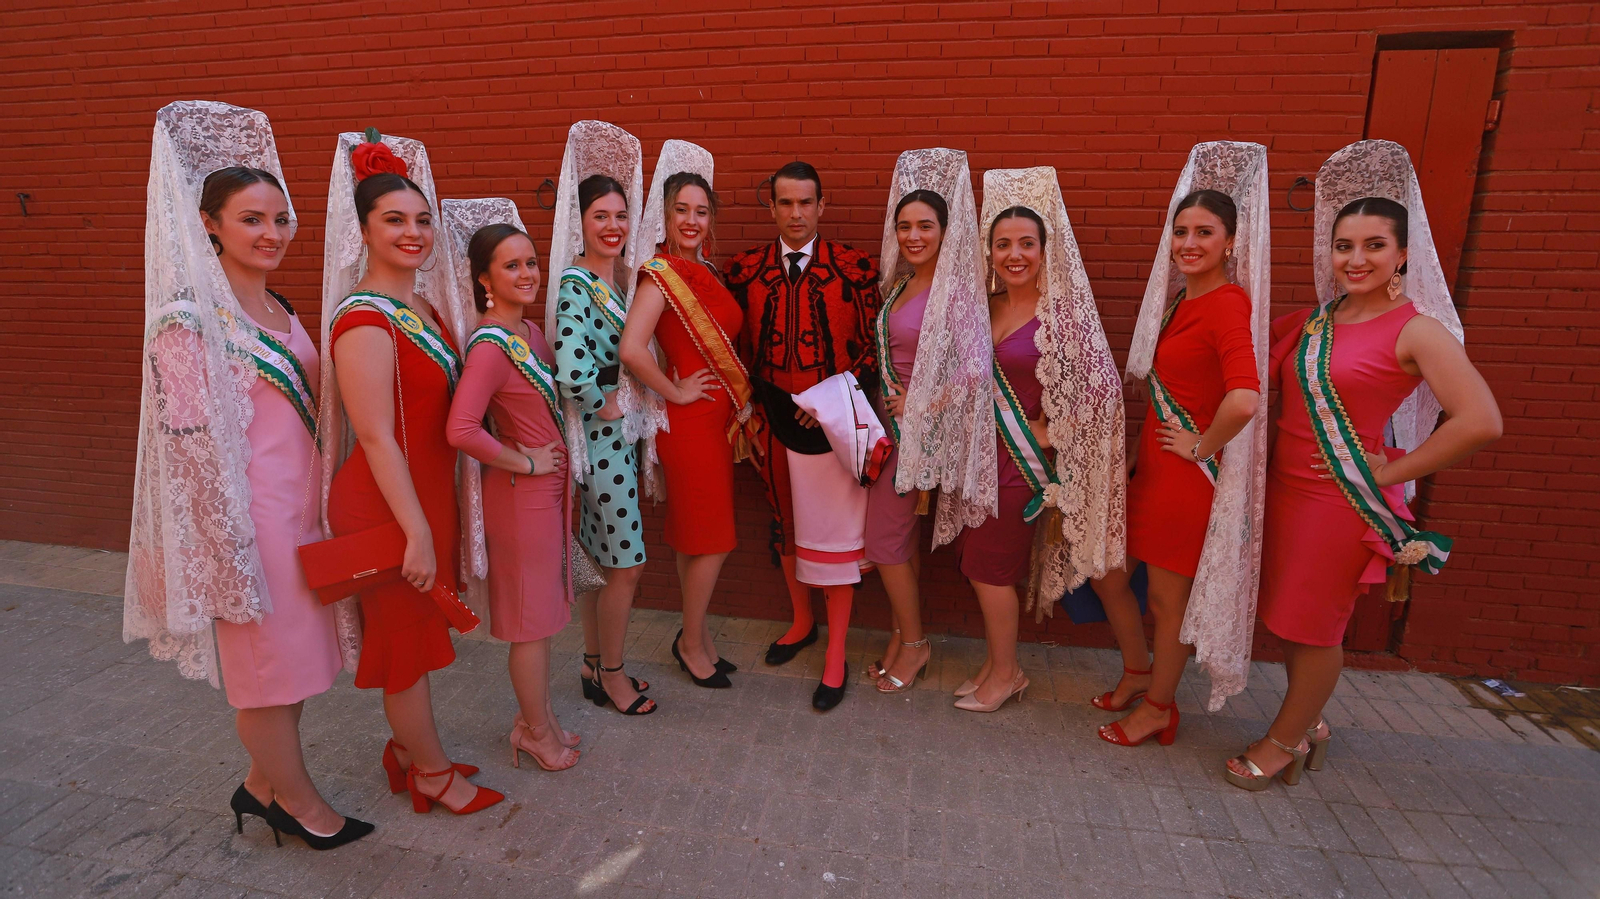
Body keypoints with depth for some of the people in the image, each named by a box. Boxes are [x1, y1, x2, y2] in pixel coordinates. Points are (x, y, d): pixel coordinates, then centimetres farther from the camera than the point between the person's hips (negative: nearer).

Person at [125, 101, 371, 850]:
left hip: (300, 501, 8)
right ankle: (297, 799, 25)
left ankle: (262, 783, 36)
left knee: (291, 654, 17)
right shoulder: (189, 317, -13)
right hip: (246, 513, -7)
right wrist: (231, 540, -15)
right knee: (267, 657, 7)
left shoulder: (279, 309, 9)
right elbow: (191, 439, -15)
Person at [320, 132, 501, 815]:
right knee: (406, 637, 8)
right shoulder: (364, 320, -19)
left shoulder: (422, 308, 8)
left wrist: (434, 516, 15)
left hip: (429, 492, 8)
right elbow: (376, 437, -22)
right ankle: (433, 773, 26)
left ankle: (408, 748, 39)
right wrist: (416, 530, -22)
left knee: (415, 632, 20)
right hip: (389, 505, -8)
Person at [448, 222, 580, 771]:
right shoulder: (490, 345, -21)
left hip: (550, 484, 9)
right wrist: (522, 462, -19)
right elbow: (461, 430, -32)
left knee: (543, 610, 20)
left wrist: (554, 464, 11)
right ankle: (537, 730, 27)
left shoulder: (529, 331, 7)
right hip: (522, 492, -9)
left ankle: (536, 717, 37)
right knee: (532, 618, 7)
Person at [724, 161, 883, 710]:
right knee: (785, 522, 17)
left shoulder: (854, 268, -6)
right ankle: (802, 622, 40)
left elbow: (874, 347, -4)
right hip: (773, 417, 4)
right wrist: (749, 408, 1)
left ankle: (835, 655, 18)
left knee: (834, 533, 3)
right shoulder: (745, 270, 2)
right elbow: (739, 346, 8)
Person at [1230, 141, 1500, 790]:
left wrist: (1393, 471, -14)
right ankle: (1310, 724, 38)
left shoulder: (1416, 329, -12)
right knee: (1288, 619, 16)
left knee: (1314, 626, 7)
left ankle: (1283, 741, 26)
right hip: (1285, 487, 6)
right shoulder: (1316, 319, 7)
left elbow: (1481, 421, -20)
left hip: (1341, 499, -6)